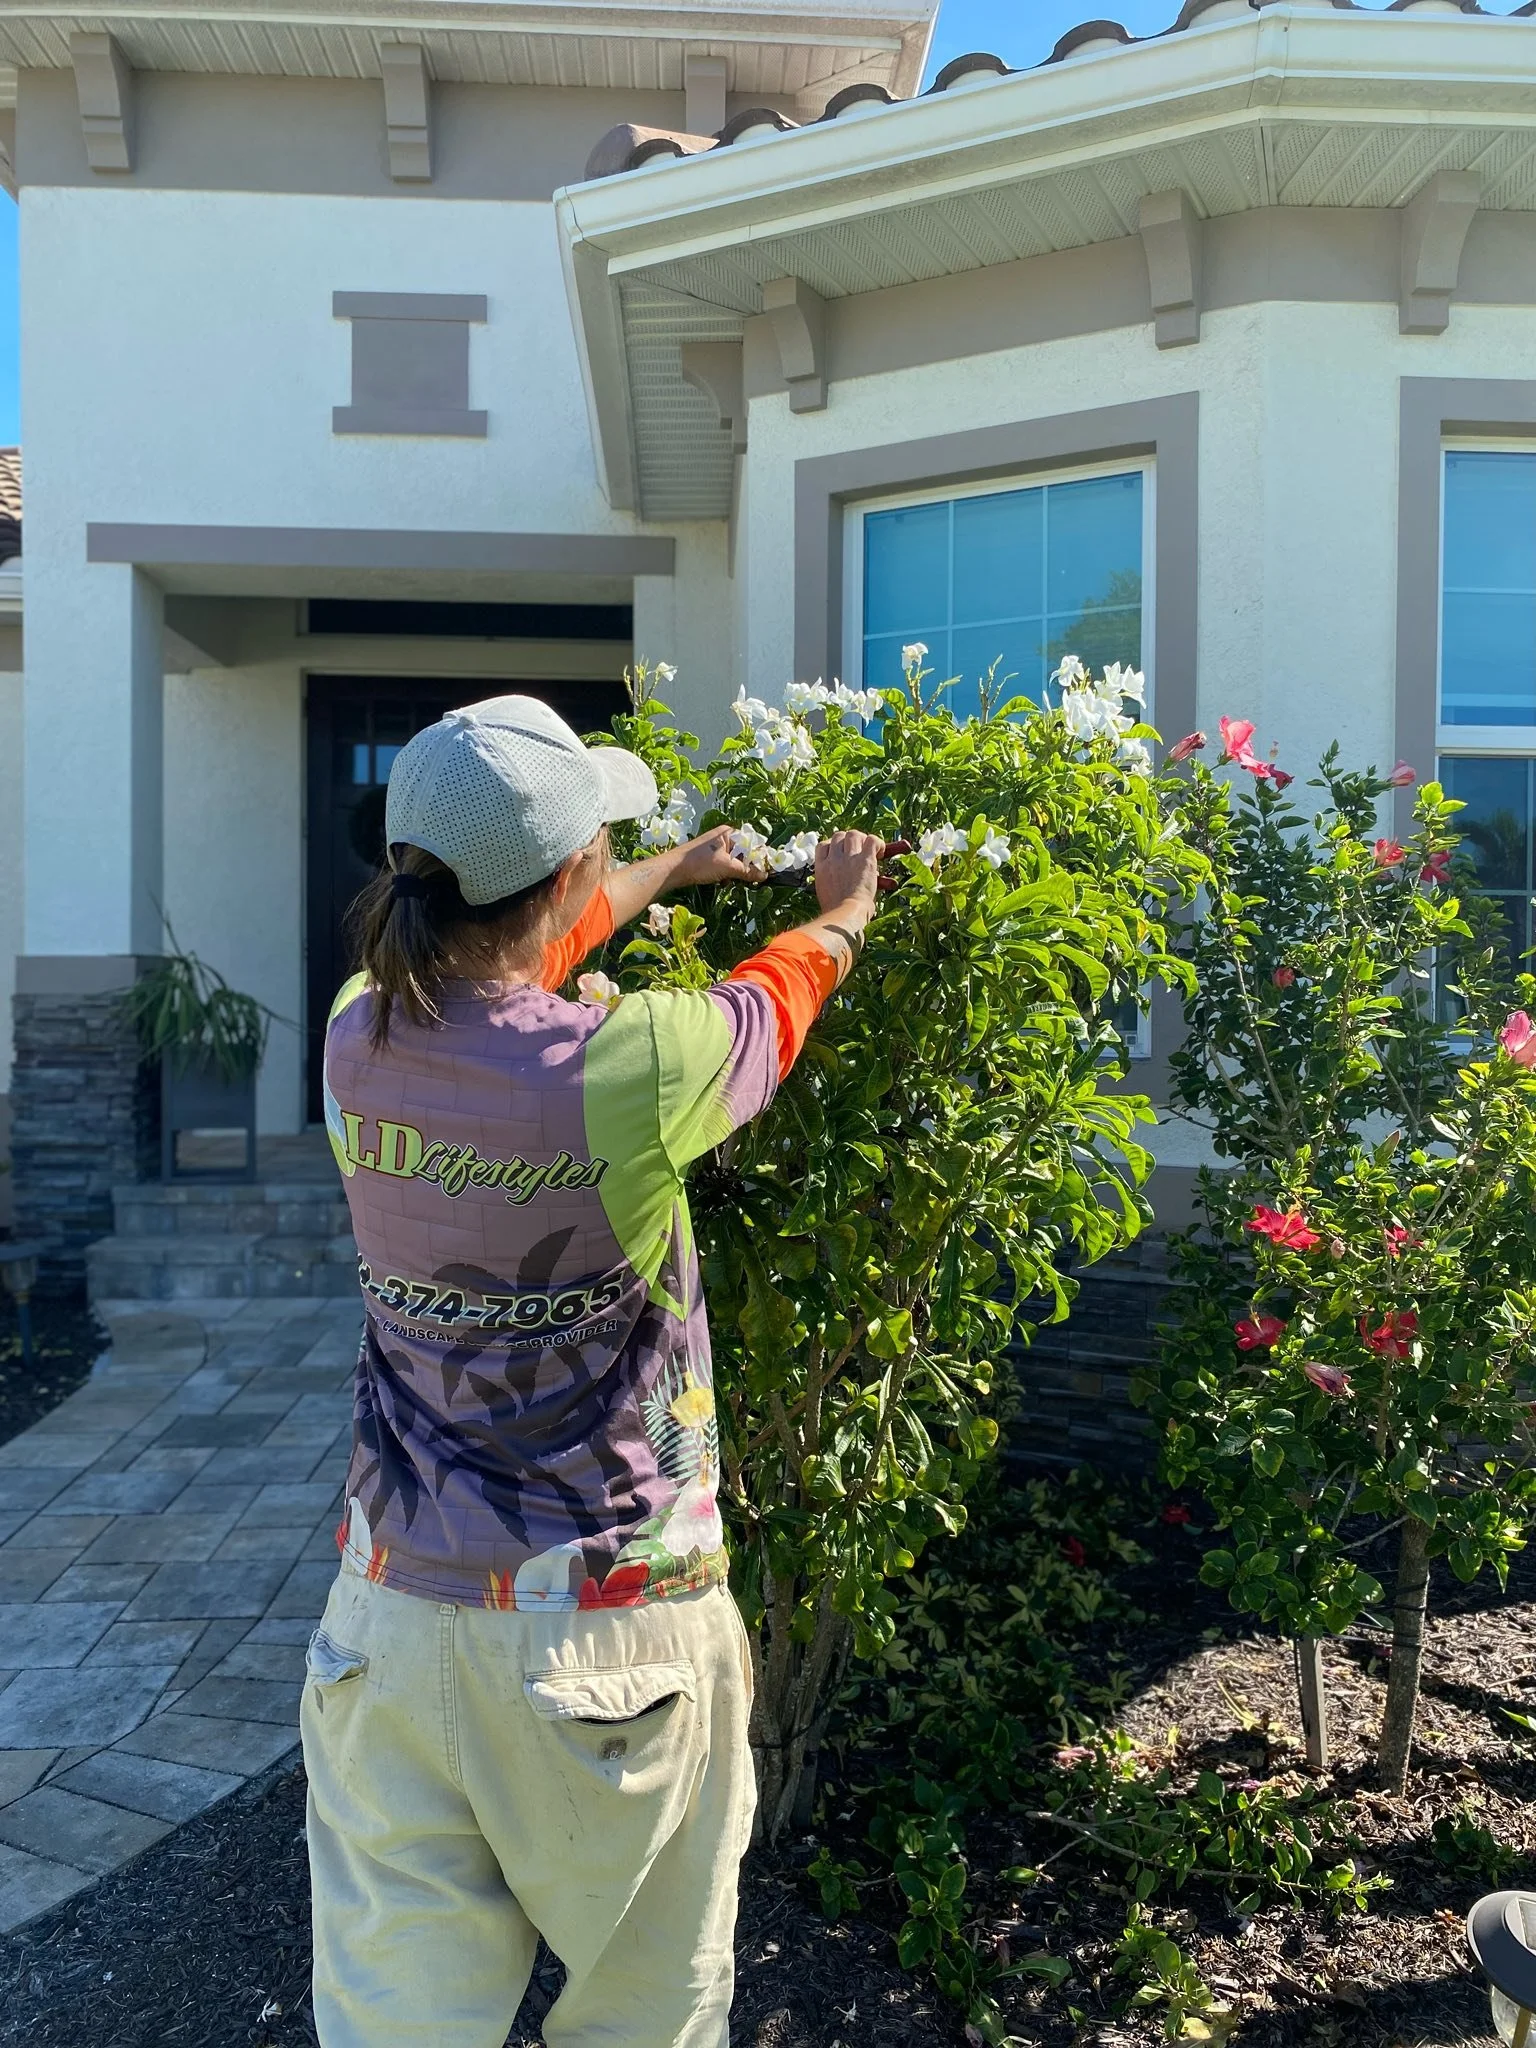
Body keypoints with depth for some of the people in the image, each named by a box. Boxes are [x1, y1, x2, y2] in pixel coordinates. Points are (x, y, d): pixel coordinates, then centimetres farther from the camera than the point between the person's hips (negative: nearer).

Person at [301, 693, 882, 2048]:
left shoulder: (360, 1038, -7)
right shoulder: (630, 1070, -22)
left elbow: (497, 958, 14)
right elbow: (780, 994, -1)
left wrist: (675, 870, 31)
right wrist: (846, 910, 23)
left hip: (397, 1601, 5)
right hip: (603, 1625, -4)